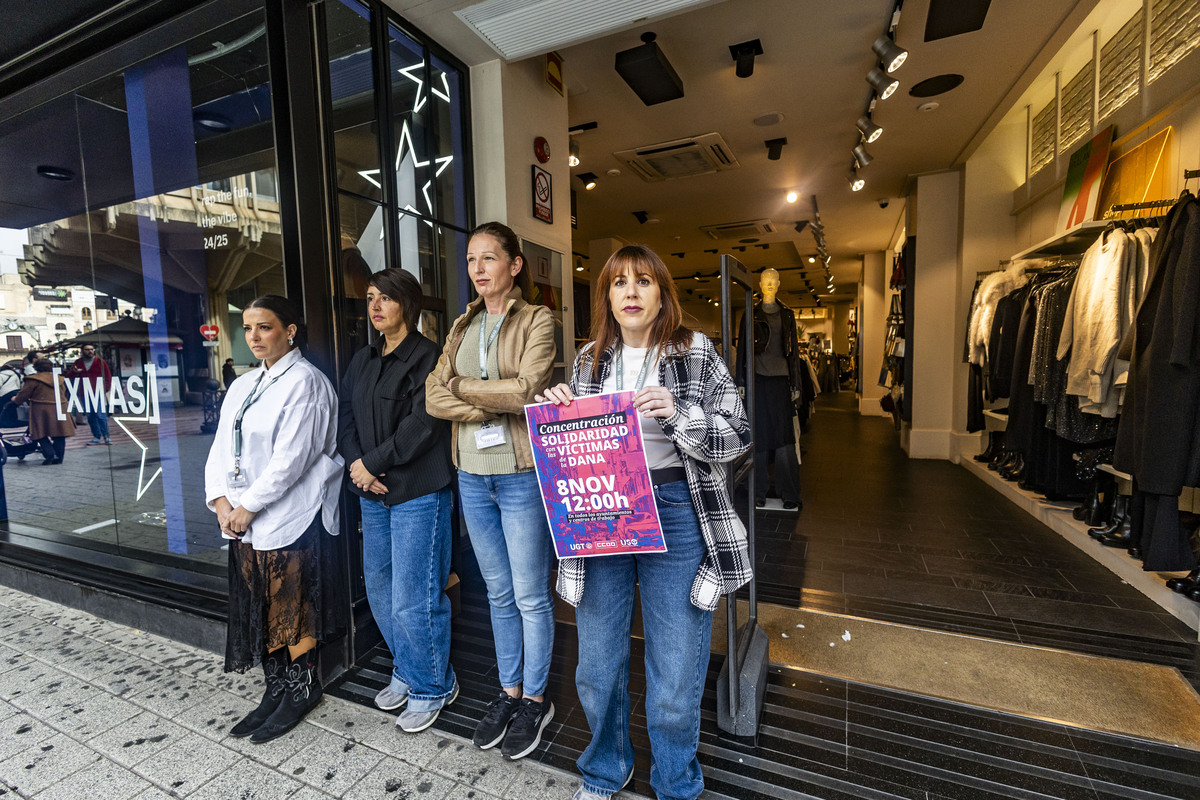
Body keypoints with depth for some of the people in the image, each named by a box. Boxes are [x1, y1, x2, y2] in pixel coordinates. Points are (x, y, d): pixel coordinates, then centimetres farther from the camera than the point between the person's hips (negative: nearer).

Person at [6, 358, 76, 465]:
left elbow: (23, 395, 1)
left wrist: (15, 399, 20)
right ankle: (59, 456, 8)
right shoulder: (60, 379, 12)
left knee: (41, 434, 4)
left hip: (42, 412, -4)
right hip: (60, 411, 4)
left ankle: (49, 454, -9)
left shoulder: (33, 380, -4)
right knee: (59, 436, 8)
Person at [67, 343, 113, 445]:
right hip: (85, 394, 4)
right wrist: (74, 372, -11)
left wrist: (105, 389, -7)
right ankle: (97, 437, 14)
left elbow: (108, 376, 1)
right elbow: (69, 376, 12)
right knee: (90, 417, 7)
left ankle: (106, 436, -3)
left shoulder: (100, 361, 1)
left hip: (98, 394, -4)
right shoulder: (78, 362, 10)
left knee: (100, 415, -10)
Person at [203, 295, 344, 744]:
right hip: (242, 519, 8)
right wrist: (221, 501, -2)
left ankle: (302, 690, 23)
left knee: (293, 607, 4)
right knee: (257, 608, 15)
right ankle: (276, 690, 31)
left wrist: (248, 506, -13)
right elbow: (221, 448, 12)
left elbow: (290, 458, -17)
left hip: (287, 518, -8)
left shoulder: (304, 382, -11)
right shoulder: (242, 387, 14)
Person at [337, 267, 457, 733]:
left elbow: (423, 423, -18)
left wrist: (372, 462, -12)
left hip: (418, 494, -8)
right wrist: (355, 464, -4)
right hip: (373, 494, 8)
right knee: (380, 594, 16)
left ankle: (433, 687, 21)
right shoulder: (362, 361, 16)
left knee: (413, 603, -3)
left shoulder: (427, 357, -9)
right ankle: (407, 673, 37)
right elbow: (345, 417, 13)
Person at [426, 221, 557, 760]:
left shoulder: (536, 320, -4)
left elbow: (526, 390, -20)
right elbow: (433, 397, 1)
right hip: (472, 474, 6)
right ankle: (509, 691, 36)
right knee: (498, 593, 18)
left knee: (530, 595, 8)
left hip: (521, 474, -5)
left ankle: (536, 699, 29)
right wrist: (493, 406, -14)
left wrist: (460, 385, -9)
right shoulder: (463, 327, 12)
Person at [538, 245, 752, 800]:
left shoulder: (697, 354, -3)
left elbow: (737, 436, -5)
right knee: (596, 671, 18)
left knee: (675, 682, 10)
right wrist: (558, 410, -5)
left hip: (675, 515, -3)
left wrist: (678, 414, -22)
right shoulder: (588, 360, 7)